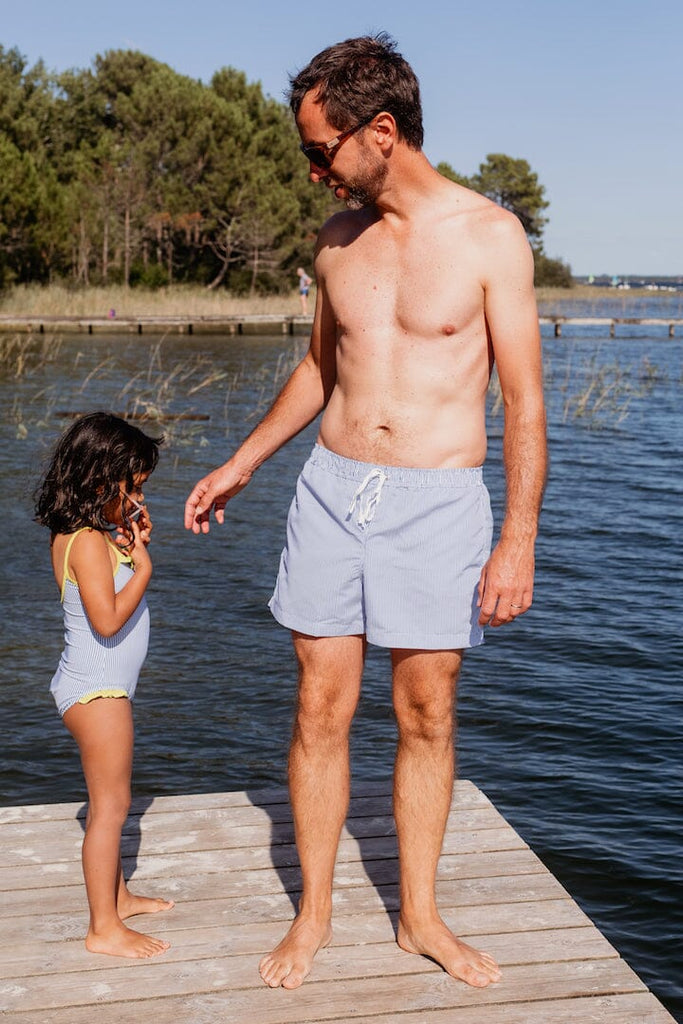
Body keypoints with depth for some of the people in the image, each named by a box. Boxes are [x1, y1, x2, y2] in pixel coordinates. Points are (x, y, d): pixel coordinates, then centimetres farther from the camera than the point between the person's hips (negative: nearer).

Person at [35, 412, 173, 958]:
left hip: (100, 687, 10)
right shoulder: (89, 543, -22)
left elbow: (112, 584, 17)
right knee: (109, 804, -3)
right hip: (96, 691, -10)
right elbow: (108, 619, -28)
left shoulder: (86, 535, 8)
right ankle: (104, 928, 6)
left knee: (110, 800, 22)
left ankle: (116, 894, 37)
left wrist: (132, 546, 4)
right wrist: (143, 566, -21)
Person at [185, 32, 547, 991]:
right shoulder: (338, 237, 7)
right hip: (332, 487, 3)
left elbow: (525, 400, -6)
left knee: (427, 716, 7)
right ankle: (313, 914, 22)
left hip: (439, 501, -3)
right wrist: (239, 465, 21)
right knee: (320, 711, 5)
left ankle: (419, 914, 25)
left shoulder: (489, 235, -6)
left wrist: (518, 541, -11)